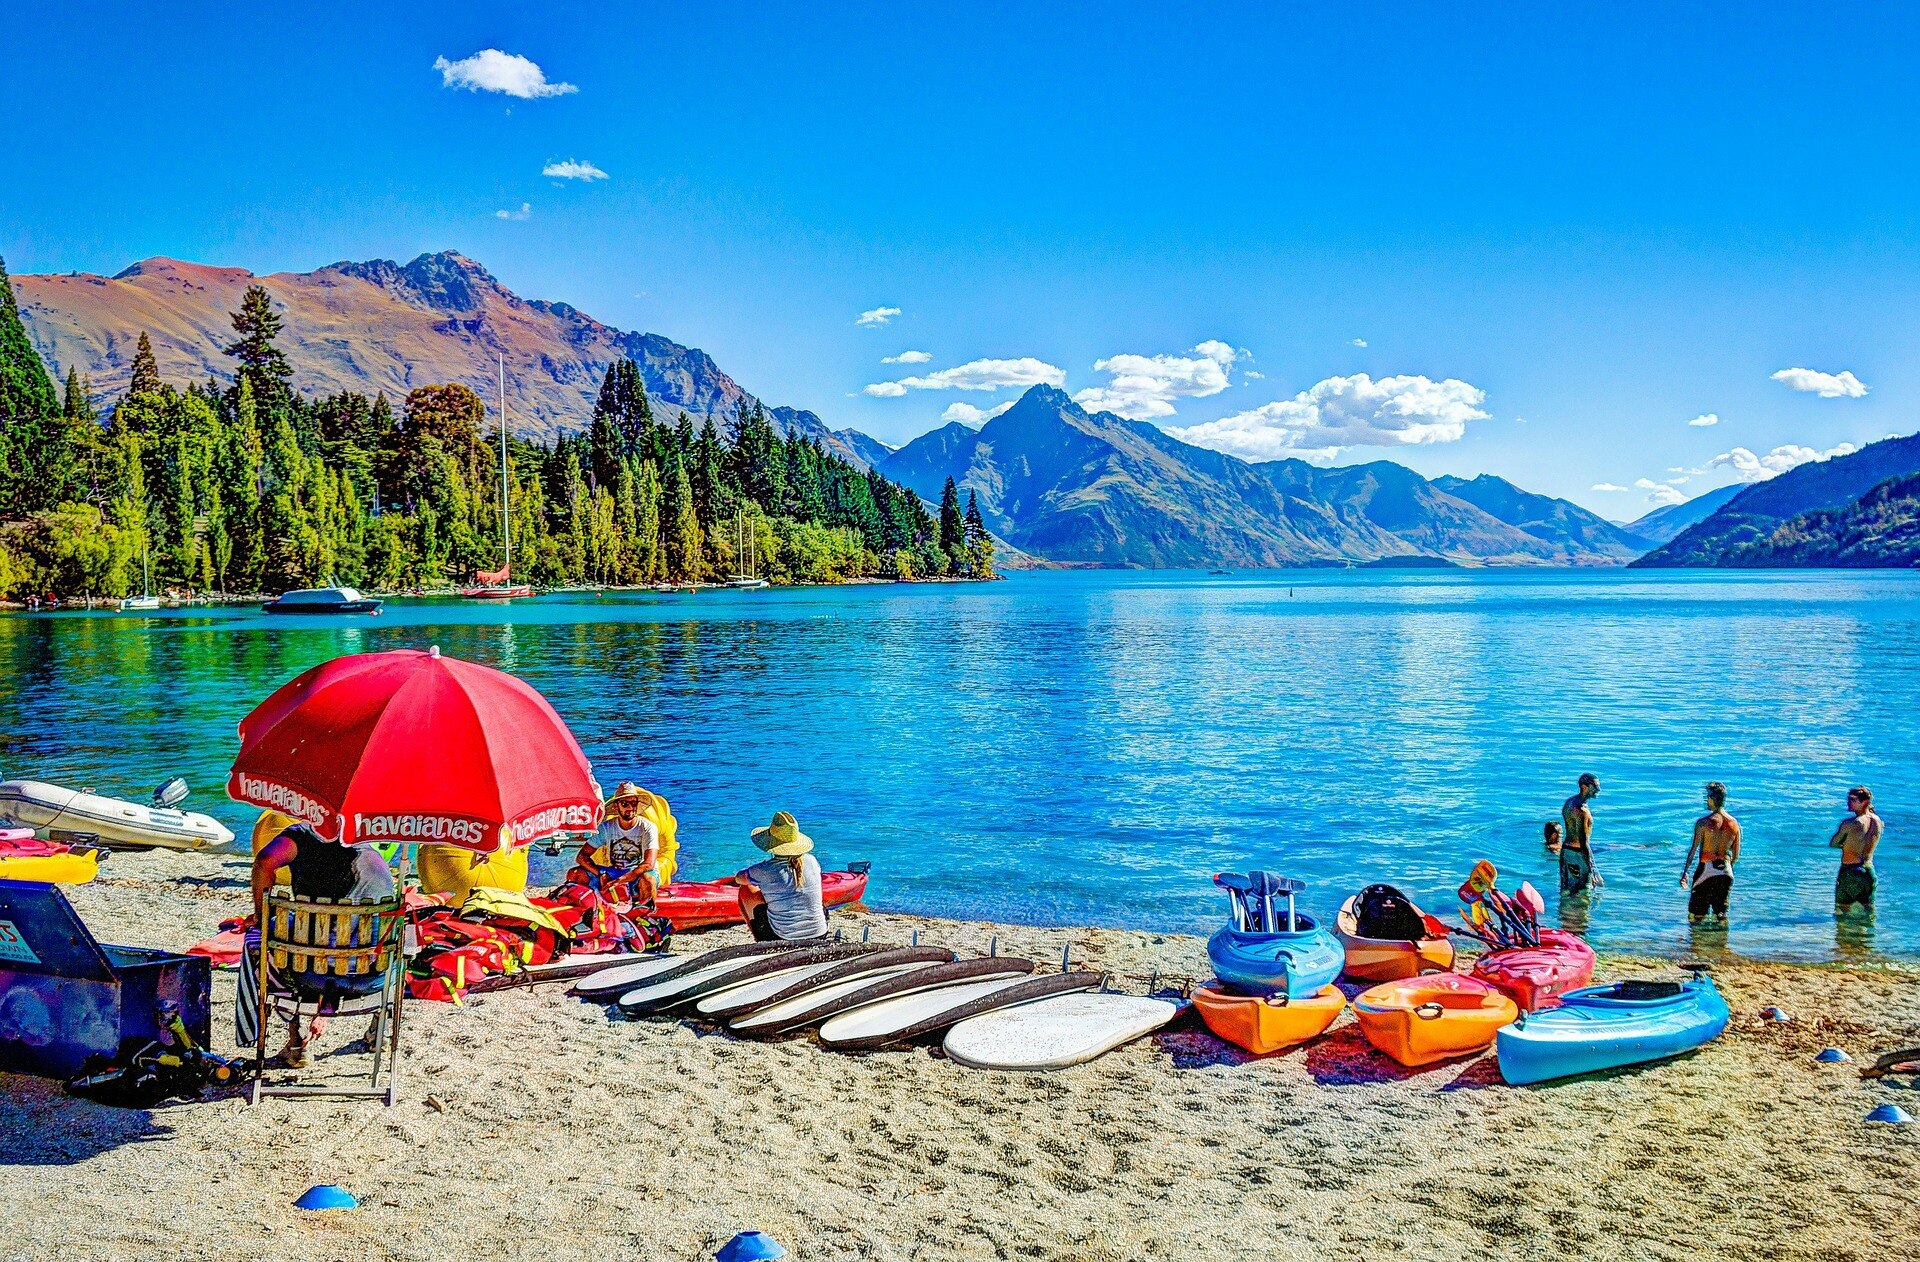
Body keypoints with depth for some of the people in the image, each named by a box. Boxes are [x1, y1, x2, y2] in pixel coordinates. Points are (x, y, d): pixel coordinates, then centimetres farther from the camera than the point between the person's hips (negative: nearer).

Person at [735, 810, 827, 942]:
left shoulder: (763, 871, -13)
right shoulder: (811, 861, -4)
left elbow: (738, 879, 9)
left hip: (782, 937, -3)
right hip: (818, 935, 4)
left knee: (745, 890, 14)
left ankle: (757, 937, 24)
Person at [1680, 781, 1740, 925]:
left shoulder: (1703, 822, -11)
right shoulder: (1735, 824, 4)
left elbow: (1693, 849, -12)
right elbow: (1736, 856, 10)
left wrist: (1684, 872, -8)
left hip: (1706, 869, -5)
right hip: (1726, 872, 5)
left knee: (1695, 916, 1)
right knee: (1721, 912, 15)